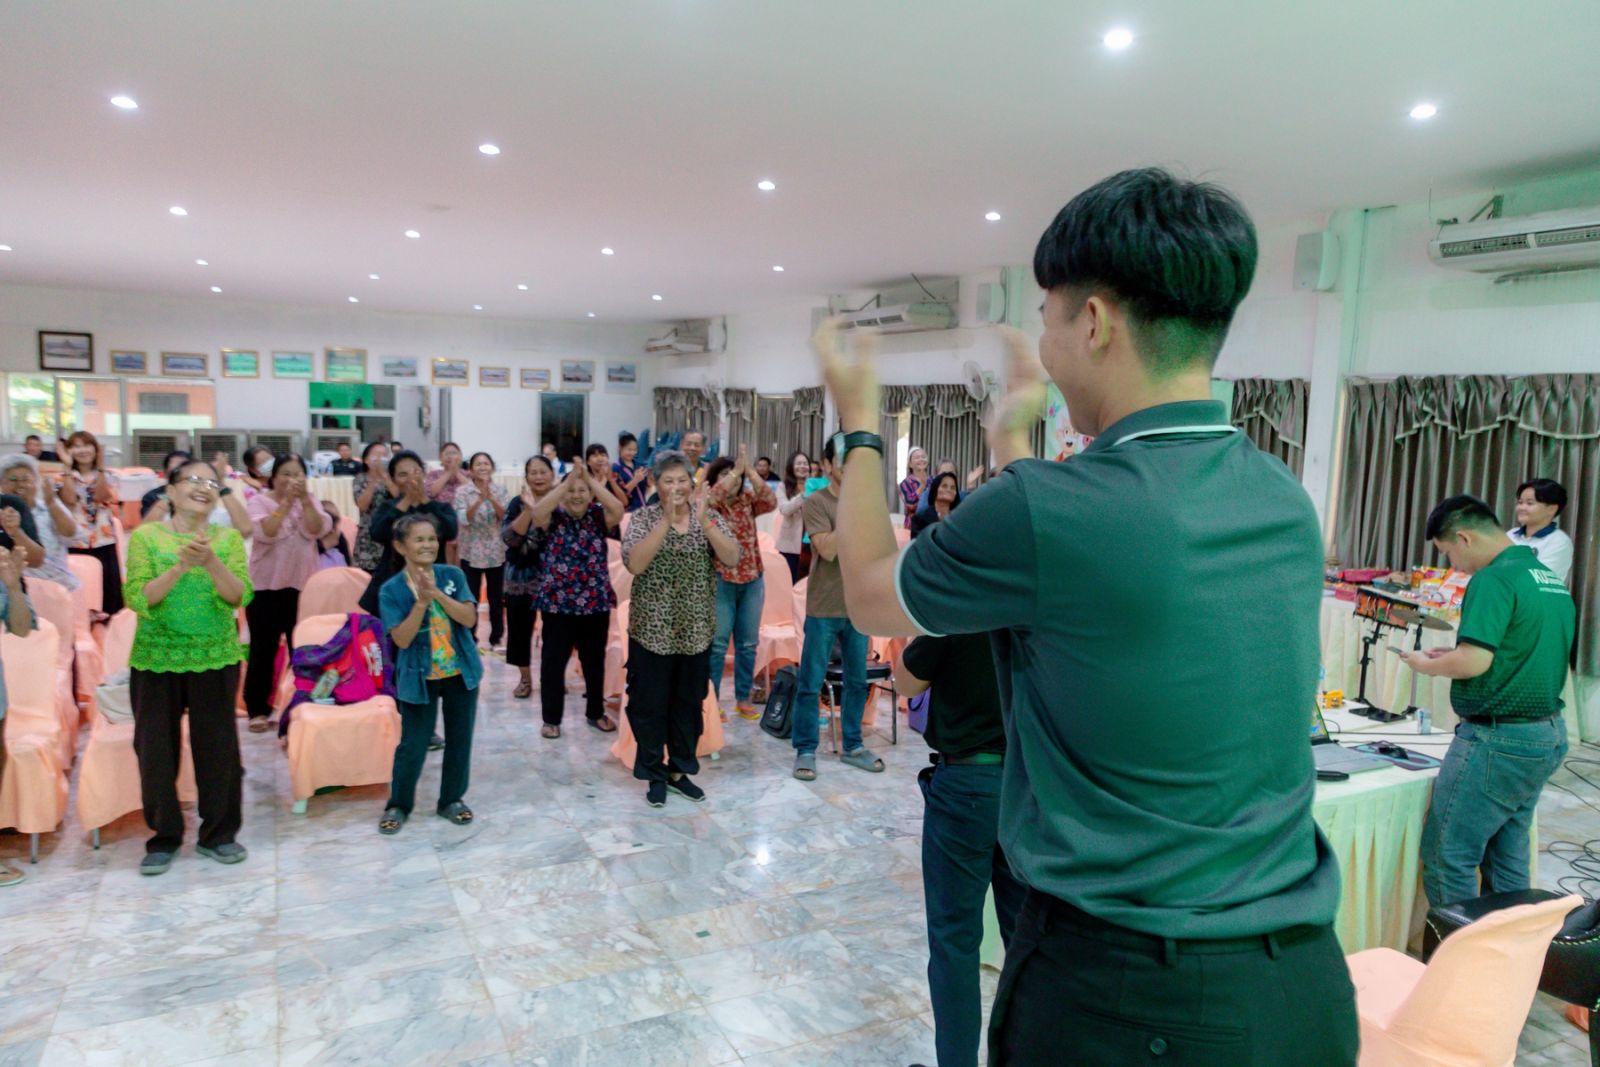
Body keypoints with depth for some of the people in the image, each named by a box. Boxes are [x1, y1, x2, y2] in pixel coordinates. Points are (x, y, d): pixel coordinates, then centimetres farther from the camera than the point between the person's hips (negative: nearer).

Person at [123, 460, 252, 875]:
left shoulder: (229, 538, 1)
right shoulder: (145, 536, -1)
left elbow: (240, 596, -9)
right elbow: (137, 599, -11)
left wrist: (211, 562, -25)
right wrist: (181, 566, -23)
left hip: (214, 659, 0)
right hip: (155, 659, 0)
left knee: (217, 746, 5)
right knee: (156, 748, 6)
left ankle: (218, 833, 20)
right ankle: (164, 837, 22)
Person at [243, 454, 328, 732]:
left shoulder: (310, 501, 7)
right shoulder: (259, 501, -2)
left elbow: (317, 530, -11)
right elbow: (265, 532, -20)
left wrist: (304, 498, -18)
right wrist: (286, 501, -21)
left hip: (302, 585, 2)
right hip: (265, 586, -2)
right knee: (263, 650, 5)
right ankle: (258, 709, 15)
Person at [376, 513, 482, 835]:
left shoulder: (453, 575, -5)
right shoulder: (391, 590, -10)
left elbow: (469, 618, -15)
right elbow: (401, 639, -17)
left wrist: (437, 594, -26)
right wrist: (421, 602, -28)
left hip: (461, 672, 2)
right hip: (419, 676, -2)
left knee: (460, 739, 11)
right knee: (413, 743, 4)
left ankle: (452, 799, 28)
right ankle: (398, 804, 25)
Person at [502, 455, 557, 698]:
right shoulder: (518, 503, 0)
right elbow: (509, 537, -14)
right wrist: (529, 509, -25)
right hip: (522, 578, 0)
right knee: (520, 628, 5)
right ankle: (525, 679, 22)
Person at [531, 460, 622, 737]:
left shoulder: (598, 516, 1)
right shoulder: (554, 517, -2)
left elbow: (618, 511, -20)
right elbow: (537, 512, -24)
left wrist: (590, 478, -23)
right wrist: (569, 479, -26)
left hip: (595, 600, 2)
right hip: (557, 601, -1)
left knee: (595, 660, 13)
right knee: (553, 661, 4)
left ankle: (596, 712, 30)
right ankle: (551, 718, 18)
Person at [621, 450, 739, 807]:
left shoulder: (708, 516, 2)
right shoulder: (644, 517, -5)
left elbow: (732, 558, -11)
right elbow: (634, 564, -20)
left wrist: (704, 522, -23)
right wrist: (667, 520, -25)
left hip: (695, 629, 3)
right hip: (652, 629, -3)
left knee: (689, 703, 12)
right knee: (650, 704, 5)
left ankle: (679, 770, 28)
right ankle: (655, 775, 21)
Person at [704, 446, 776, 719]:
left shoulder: (748, 500, 7)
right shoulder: (709, 502, -2)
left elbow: (771, 502, -12)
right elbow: (711, 497, -26)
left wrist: (750, 471, -19)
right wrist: (737, 470, -25)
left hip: (752, 579, 4)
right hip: (720, 579, -4)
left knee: (748, 643, 9)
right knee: (717, 643, -2)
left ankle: (743, 697, 21)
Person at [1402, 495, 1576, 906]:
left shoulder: (1494, 579, -17)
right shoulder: (1552, 579, 12)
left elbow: (1474, 662, -24)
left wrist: (1427, 665, -6)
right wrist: (1454, 655, 15)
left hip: (1498, 740, -10)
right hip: (1549, 735, 10)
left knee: (1448, 858, 0)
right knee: (1508, 859, 17)